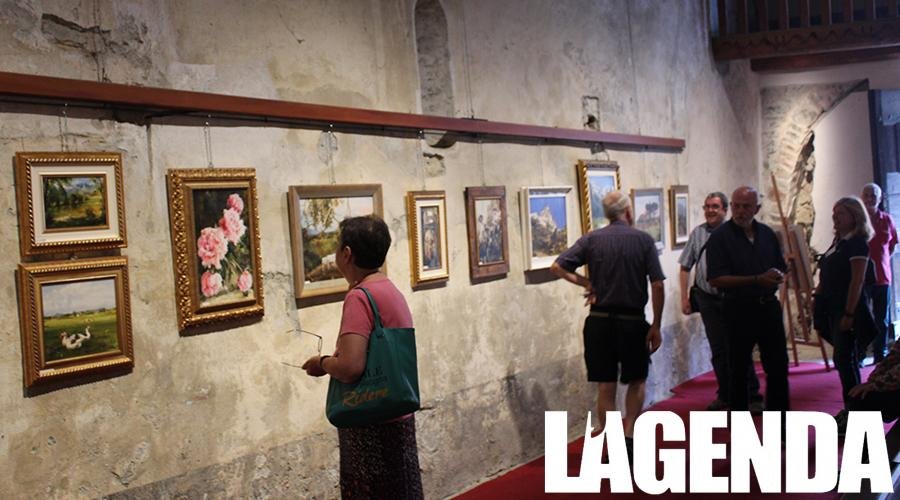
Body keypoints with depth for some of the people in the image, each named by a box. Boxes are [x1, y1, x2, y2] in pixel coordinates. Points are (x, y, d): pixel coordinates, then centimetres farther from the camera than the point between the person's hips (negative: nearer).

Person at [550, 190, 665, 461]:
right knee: (636, 381, 19)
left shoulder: (592, 239, 1)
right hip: (633, 322, -1)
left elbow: (557, 267, -6)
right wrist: (656, 326, -1)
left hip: (599, 321, 1)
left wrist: (586, 283, 3)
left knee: (606, 388, 7)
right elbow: (657, 286, -7)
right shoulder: (644, 240, -4)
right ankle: (629, 436, 6)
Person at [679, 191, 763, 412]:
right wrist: (684, 297, 5)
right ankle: (724, 395, 21)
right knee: (718, 350, 10)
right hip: (708, 299, 3)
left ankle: (753, 396, 8)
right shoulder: (697, 234, 6)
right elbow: (685, 267, 11)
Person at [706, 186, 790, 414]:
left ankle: (779, 413, 21)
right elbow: (716, 279, -15)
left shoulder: (767, 233, 10)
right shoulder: (720, 237, -7)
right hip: (739, 309, -4)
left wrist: (777, 276, -8)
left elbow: (781, 269, 18)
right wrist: (757, 280, -19)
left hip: (768, 306, 5)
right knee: (739, 368, 5)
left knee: (778, 365, 8)